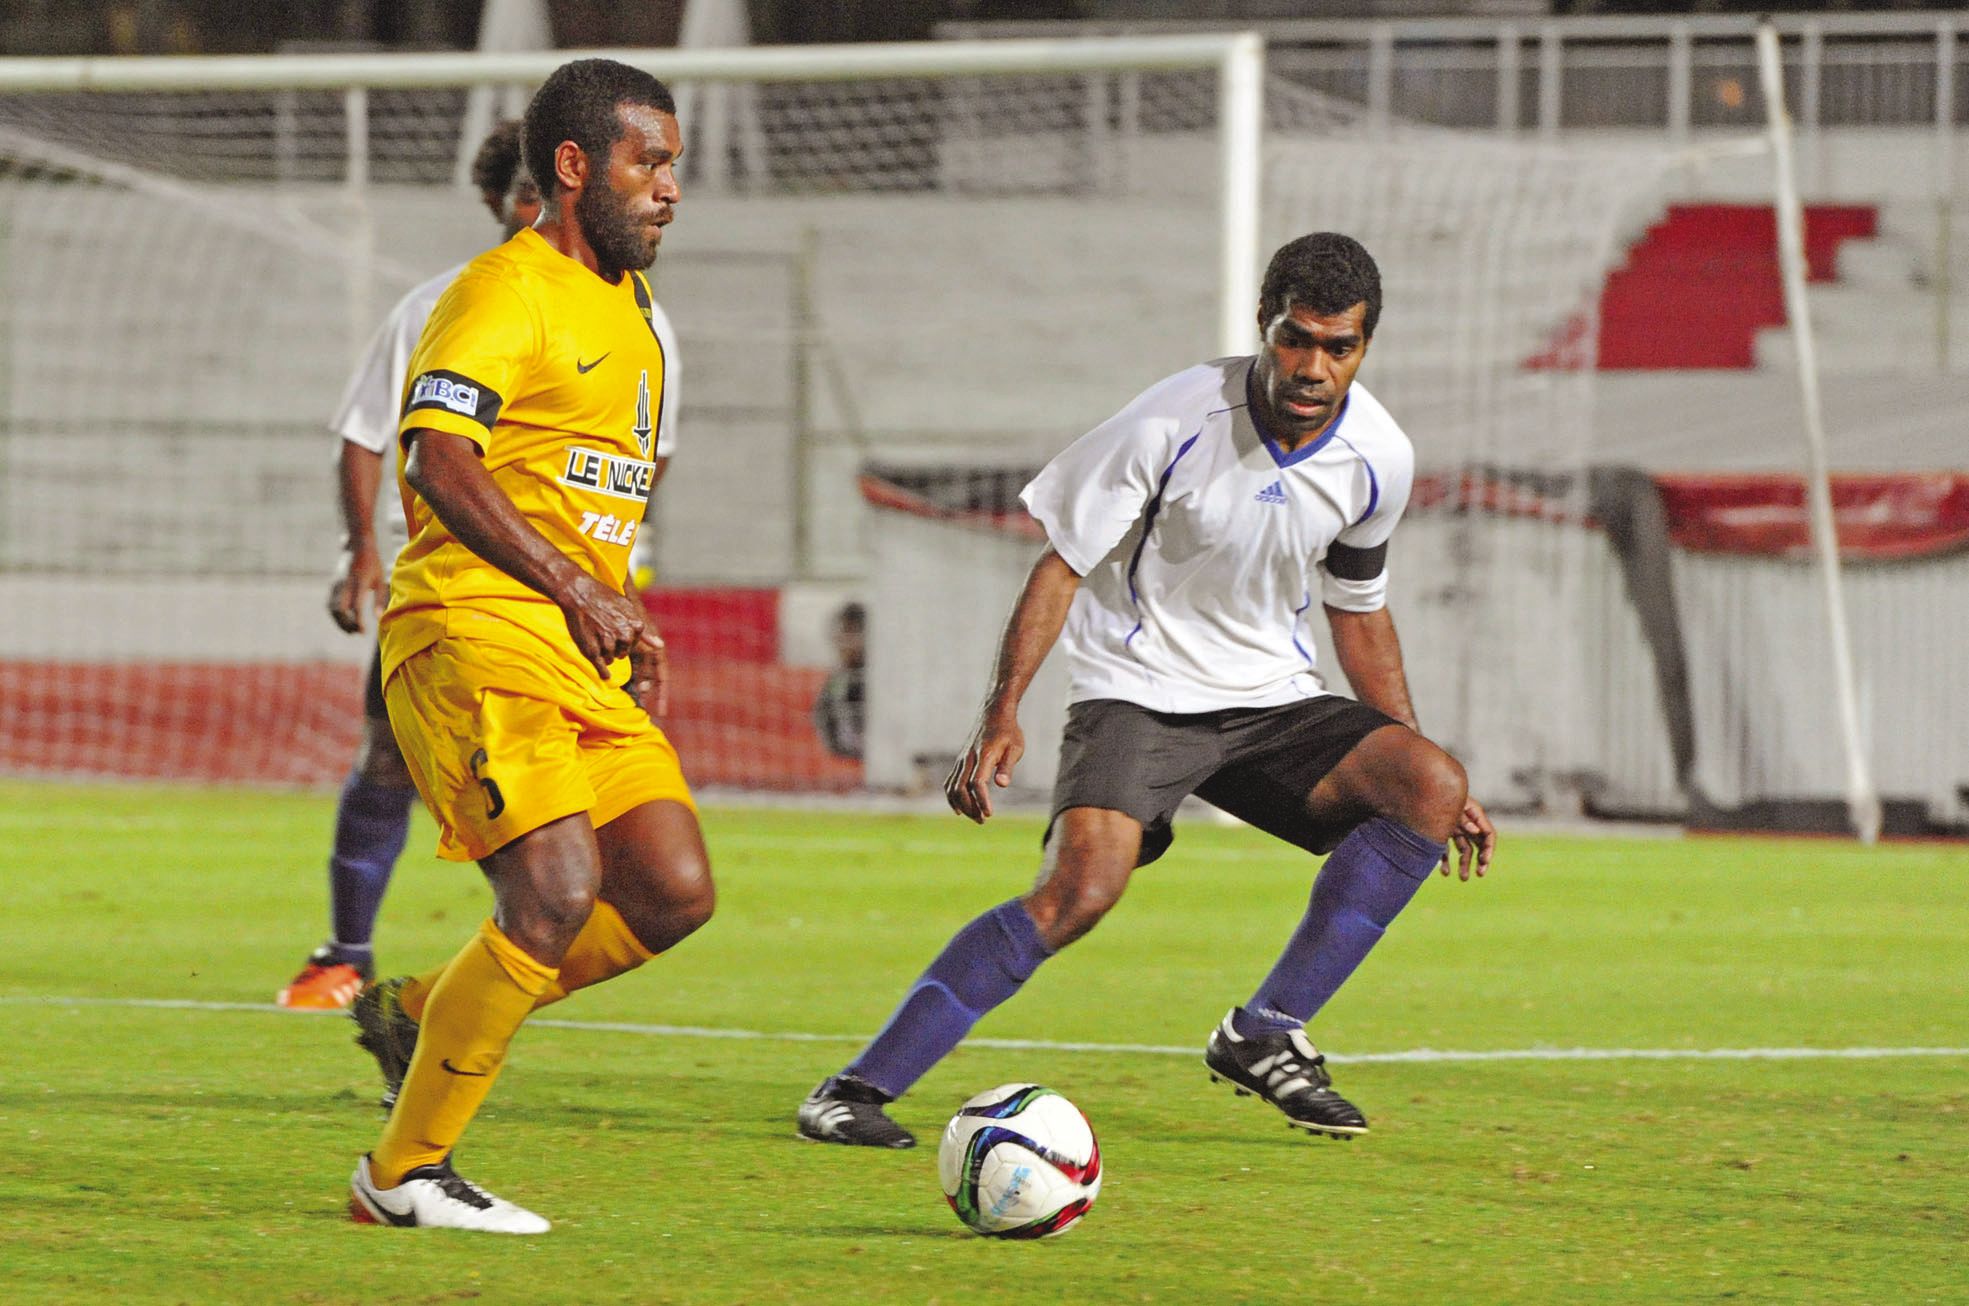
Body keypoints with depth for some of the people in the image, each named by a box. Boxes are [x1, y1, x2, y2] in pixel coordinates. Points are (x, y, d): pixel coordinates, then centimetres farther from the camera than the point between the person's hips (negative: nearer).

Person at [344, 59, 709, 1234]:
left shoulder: (629, 310, 22)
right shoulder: (509, 292, -8)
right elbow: (441, 463, -21)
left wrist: (628, 620, 19)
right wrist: (575, 588, -26)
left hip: (585, 653, 9)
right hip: (476, 630, -9)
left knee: (674, 893, -3)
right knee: (559, 893, -20)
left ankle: (419, 1015, 15)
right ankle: (403, 1174, -8)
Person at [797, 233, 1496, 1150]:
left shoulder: (1379, 458, -4)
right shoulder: (1177, 420, -18)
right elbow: (1062, 562, -10)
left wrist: (1423, 783, 10)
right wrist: (1001, 717, -19)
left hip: (1273, 697, 5)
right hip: (1137, 689, -5)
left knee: (1435, 789, -19)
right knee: (1081, 889, -29)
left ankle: (1264, 1038, -10)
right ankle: (859, 1090, -21)